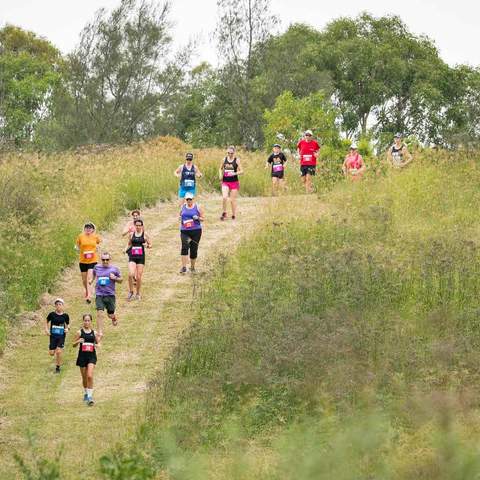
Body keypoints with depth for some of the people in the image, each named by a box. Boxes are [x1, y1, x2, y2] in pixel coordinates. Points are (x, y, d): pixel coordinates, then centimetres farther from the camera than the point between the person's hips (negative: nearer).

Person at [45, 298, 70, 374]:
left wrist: (67, 329, -9)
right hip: (53, 336, 1)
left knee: (59, 351, -14)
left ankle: (58, 367, 3)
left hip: (61, 336, -1)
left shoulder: (65, 316, -1)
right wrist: (46, 329, -6)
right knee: (51, 353, -2)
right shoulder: (52, 314, -4)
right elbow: (47, 322, 9)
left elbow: (67, 325, 12)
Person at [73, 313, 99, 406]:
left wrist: (97, 345, -10)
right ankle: (85, 393, 33)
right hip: (82, 356, 1)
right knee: (84, 377, 11)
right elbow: (74, 345, 3)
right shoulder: (80, 332, -1)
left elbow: (98, 343, 13)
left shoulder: (94, 333, 3)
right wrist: (78, 341, -19)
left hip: (92, 356, -1)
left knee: (90, 376, -16)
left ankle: (90, 396, -12)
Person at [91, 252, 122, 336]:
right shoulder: (97, 268, 5)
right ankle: (100, 333, -10)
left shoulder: (114, 269, 1)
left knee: (110, 315, 9)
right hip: (99, 295, 0)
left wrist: (115, 278, -9)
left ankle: (114, 318, 47)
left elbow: (120, 280, 9)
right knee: (99, 313, -14)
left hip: (110, 294, 0)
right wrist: (91, 280, 14)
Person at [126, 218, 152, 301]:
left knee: (138, 277, 1)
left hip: (141, 257, -1)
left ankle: (137, 294, 20)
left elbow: (150, 245, 6)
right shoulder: (132, 234, 7)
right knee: (131, 274, -18)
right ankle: (131, 292, 2)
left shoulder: (145, 234, 1)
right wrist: (126, 249, -1)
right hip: (132, 257, 1)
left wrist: (147, 245, -16)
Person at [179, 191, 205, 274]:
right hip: (184, 231, 1)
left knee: (194, 249, 4)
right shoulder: (183, 207, 10)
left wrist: (198, 218, -15)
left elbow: (203, 218, 5)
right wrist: (180, 220, 3)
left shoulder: (197, 207, 2)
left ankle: (192, 267, 23)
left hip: (196, 231, -1)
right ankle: (184, 267, -23)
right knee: (185, 247, -19)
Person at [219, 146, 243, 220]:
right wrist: (220, 175, 0)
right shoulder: (224, 159, 5)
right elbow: (221, 168, 19)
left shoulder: (237, 160, -3)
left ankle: (233, 215, 17)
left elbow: (241, 171, -5)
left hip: (234, 182, -2)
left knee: (233, 200, 4)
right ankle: (224, 213, 2)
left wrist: (234, 173, -22)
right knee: (224, 197, -16)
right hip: (225, 182, 2)